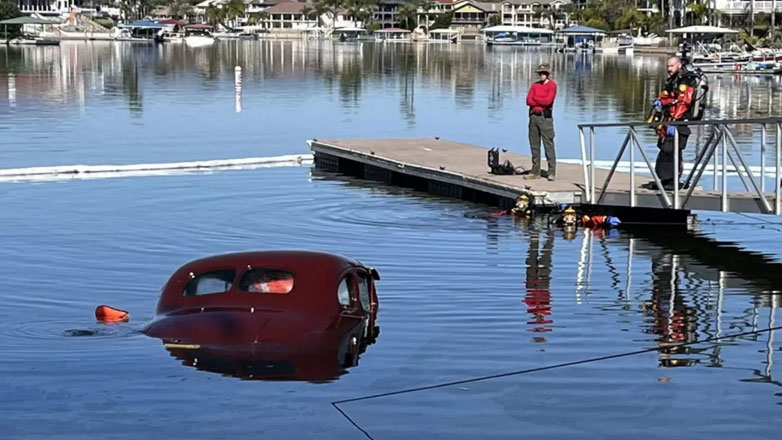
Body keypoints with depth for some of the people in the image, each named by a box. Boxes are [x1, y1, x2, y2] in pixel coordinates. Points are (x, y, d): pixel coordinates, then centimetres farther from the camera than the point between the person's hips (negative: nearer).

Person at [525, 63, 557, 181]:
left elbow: (548, 101, -14)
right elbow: (528, 101, 3)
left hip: (545, 117, -6)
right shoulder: (535, 85, 13)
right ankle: (535, 171, 13)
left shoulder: (552, 85, -2)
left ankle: (552, 172, -7)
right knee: (534, 145, 8)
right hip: (533, 116, 6)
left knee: (548, 144, -7)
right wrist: (542, 102, -9)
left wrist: (535, 98, 0)